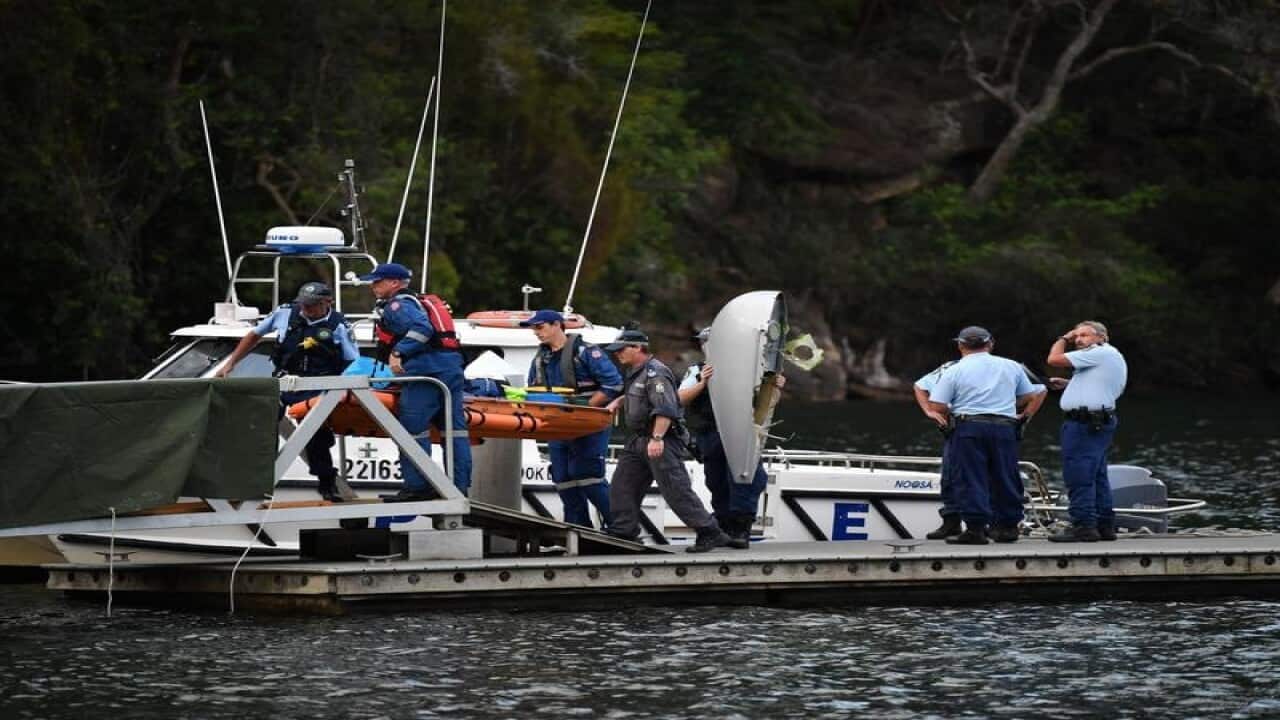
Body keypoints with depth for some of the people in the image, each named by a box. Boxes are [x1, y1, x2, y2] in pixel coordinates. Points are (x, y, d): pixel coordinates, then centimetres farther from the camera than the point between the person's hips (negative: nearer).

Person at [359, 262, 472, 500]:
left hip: (427, 372, -10)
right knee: (454, 429, 8)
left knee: (412, 429, -7)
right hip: (452, 369, 10)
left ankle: (417, 487, -8)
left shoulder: (397, 306, -4)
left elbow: (421, 328, -20)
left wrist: (398, 352, -22)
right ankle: (460, 486, 10)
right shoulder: (414, 301, 25)